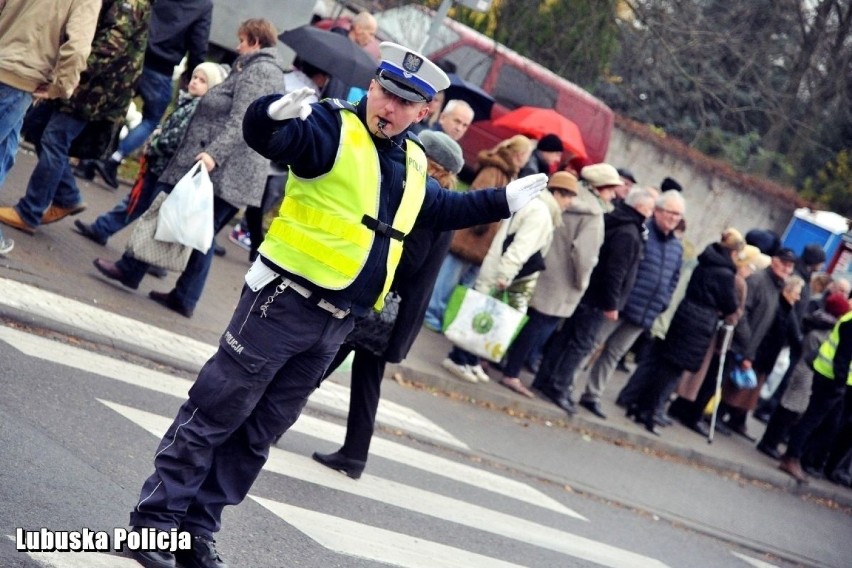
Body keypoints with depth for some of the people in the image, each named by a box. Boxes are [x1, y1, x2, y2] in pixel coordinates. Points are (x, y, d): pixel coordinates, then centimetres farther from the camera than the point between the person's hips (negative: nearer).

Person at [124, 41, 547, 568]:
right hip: (284, 303, -7)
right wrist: (276, 114, -48)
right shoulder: (334, 127, -9)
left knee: (259, 432, 13)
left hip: (336, 324, 7)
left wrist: (506, 200, 31)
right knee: (214, 414, -3)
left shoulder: (412, 164, 14)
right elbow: (266, 138, -26)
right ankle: (157, 517, 6)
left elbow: (445, 209, 33)